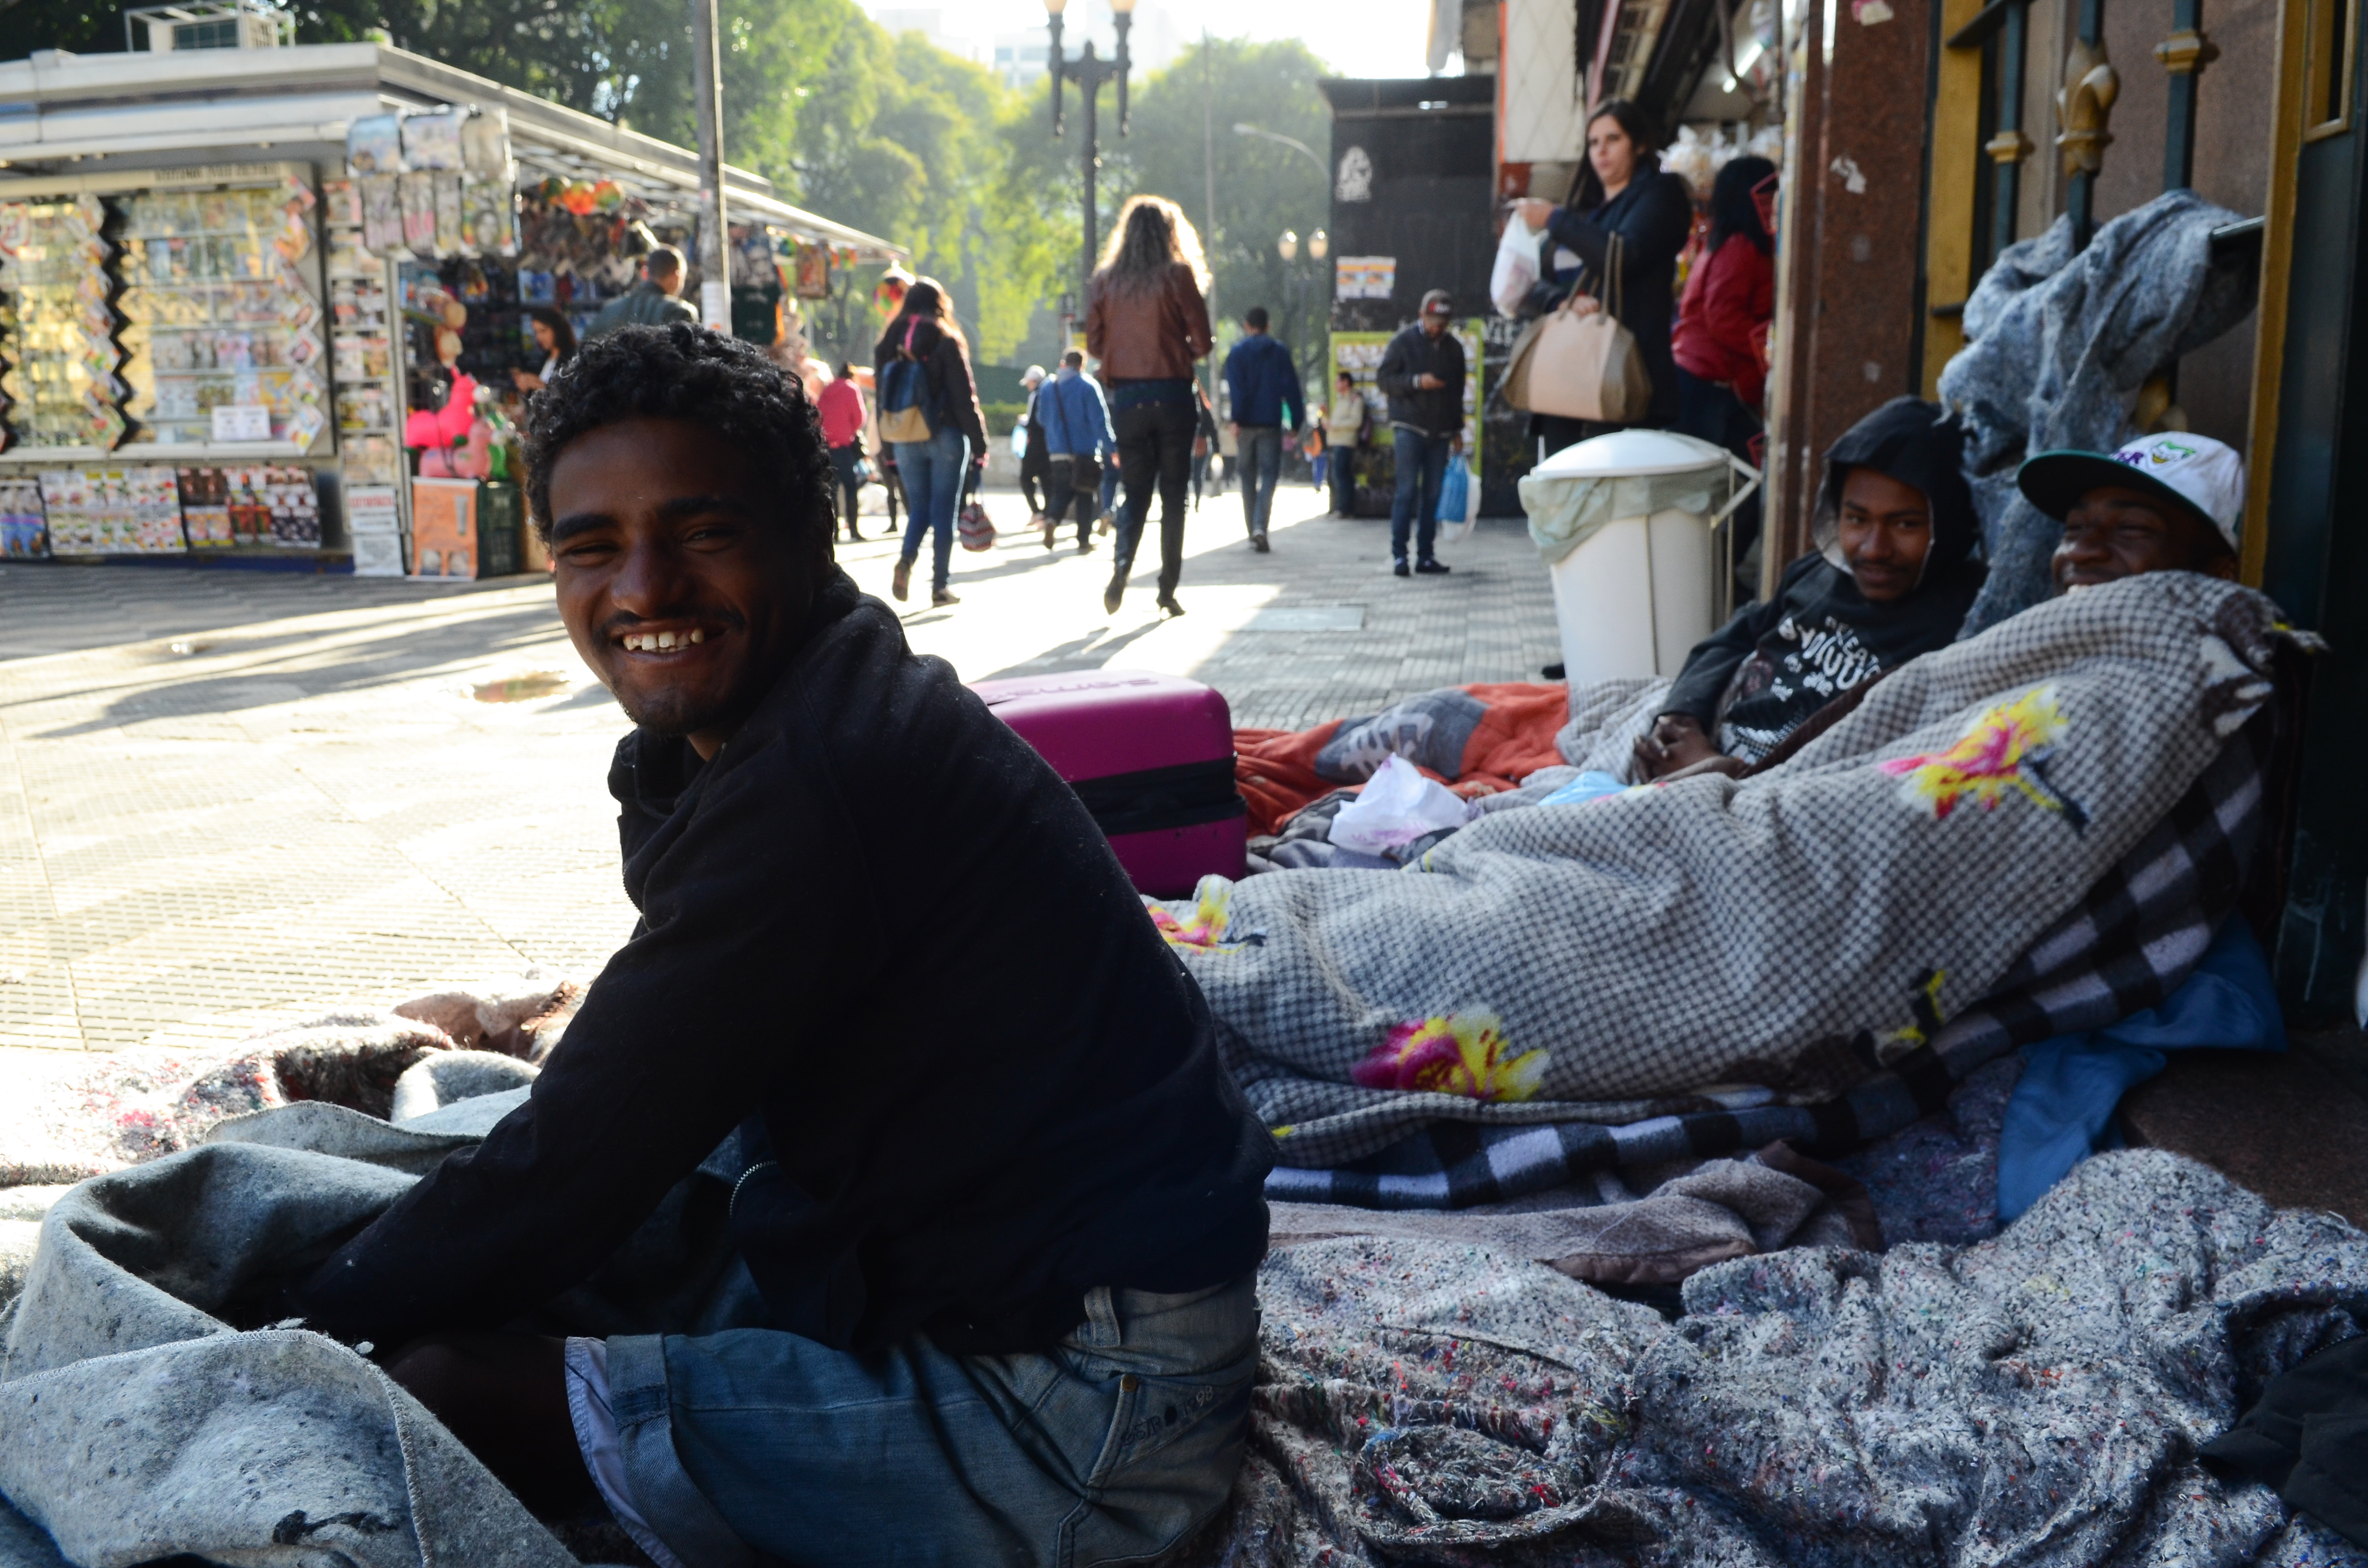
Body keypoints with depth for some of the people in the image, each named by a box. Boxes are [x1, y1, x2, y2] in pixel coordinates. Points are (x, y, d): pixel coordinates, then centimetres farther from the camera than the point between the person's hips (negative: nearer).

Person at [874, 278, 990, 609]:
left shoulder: (891, 342, 6)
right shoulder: (946, 342, -6)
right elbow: (964, 398, -9)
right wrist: (979, 445, -5)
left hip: (905, 441, 4)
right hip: (945, 436, -3)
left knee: (919, 508, 13)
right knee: (944, 510, 3)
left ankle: (906, 560, -13)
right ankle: (939, 586, 3)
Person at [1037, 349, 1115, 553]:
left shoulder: (1048, 387, 5)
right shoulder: (1089, 386, -8)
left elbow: (1042, 417, 16)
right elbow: (1100, 421, -14)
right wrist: (1112, 448, -12)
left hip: (1057, 452, 3)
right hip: (1086, 452, -3)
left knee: (1061, 492, 10)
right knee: (1085, 497, 6)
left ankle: (1052, 520, -19)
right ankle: (1084, 541, 5)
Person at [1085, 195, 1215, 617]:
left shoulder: (1105, 280, 3)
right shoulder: (1179, 276, -6)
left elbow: (1094, 343, 5)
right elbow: (1201, 341, -6)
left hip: (1126, 396, 3)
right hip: (1172, 395, -2)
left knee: (1135, 492, 11)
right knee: (1173, 495, 7)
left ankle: (1121, 567, -13)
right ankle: (1168, 590, 6)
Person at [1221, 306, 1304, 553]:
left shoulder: (1237, 352, 2)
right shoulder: (1280, 352, 6)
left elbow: (1236, 389, -9)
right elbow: (1292, 389, 3)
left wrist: (1236, 419, -15)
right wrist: (1296, 422, 5)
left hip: (1246, 424, 0)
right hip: (1271, 424, 0)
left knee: (1248, 477, 11)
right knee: (1269, 476, -3)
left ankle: (1254, 533, 12)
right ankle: (1260, 527, -24)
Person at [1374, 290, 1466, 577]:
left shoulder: (1454, 348, 12)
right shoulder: (1403, 342, 0)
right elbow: (1384, 379, -5)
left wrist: (1457, 430, 17)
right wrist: (1417, 382, -18)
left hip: (1441, 433, 5)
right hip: (1410, 427, -4)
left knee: (1433, 494, 4)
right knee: (1408, 491, -10)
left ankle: (1425, 555, 7)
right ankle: (1398, 553, -7)